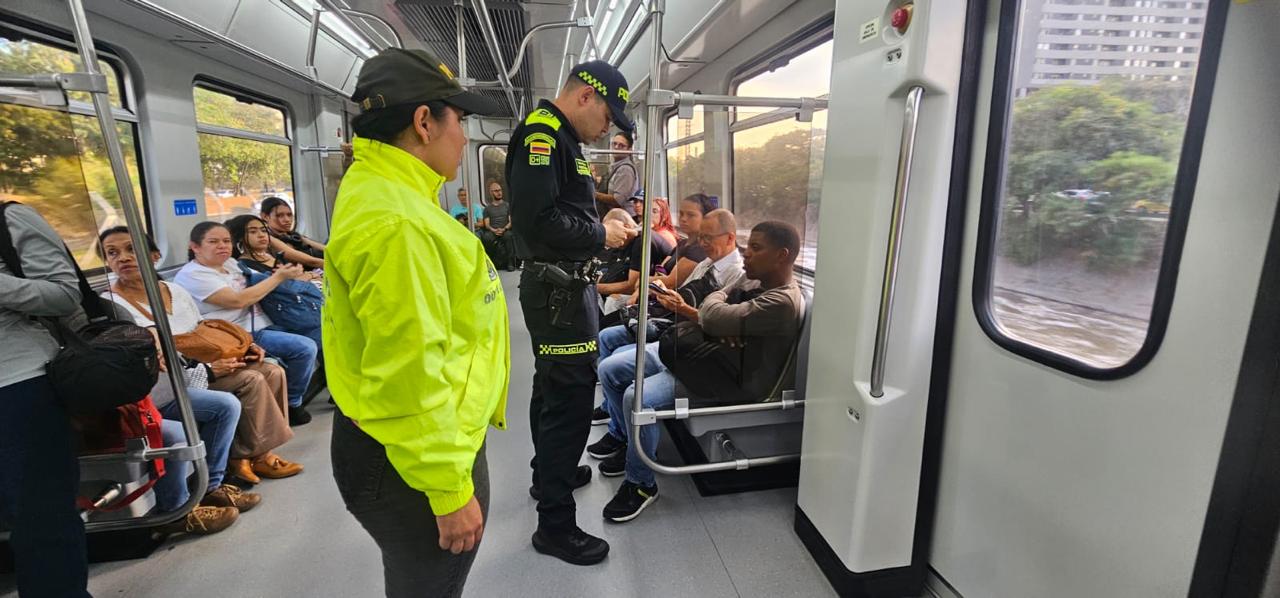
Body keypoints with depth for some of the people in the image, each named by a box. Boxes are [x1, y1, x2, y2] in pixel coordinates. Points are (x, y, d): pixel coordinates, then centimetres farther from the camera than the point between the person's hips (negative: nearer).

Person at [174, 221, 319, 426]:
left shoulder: (230, 263, 13)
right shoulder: (192, 275, -13)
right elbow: (238, 300, -22)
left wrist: (290, 275, -2)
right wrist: (279, 276, -17)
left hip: (261, 325, 9)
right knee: (305, 348, -20)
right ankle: (291, 405, -1)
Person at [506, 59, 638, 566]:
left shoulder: (558, 137, 17)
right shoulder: (542, 134, -15)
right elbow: (537, 218, -26)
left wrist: (603, 225, 6)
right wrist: (600, 235, -16)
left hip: (561, 288, 11)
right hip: (557, 291, -11)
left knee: (553, 389, 21)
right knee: (571, 398, -5)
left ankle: (548, 475, 41)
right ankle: (555, 524, 10)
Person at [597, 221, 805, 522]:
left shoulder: (782, 302, -23)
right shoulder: (753, 278, 7)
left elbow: (713, 317, -28)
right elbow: (711, 312, 8)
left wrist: (714, 301, -4)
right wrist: (719, 328, -16)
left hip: (723, 378, -10)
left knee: (637, 398, -29)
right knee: (609, 370, 4)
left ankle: (641, 484, -3)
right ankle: (636, 446, 24)